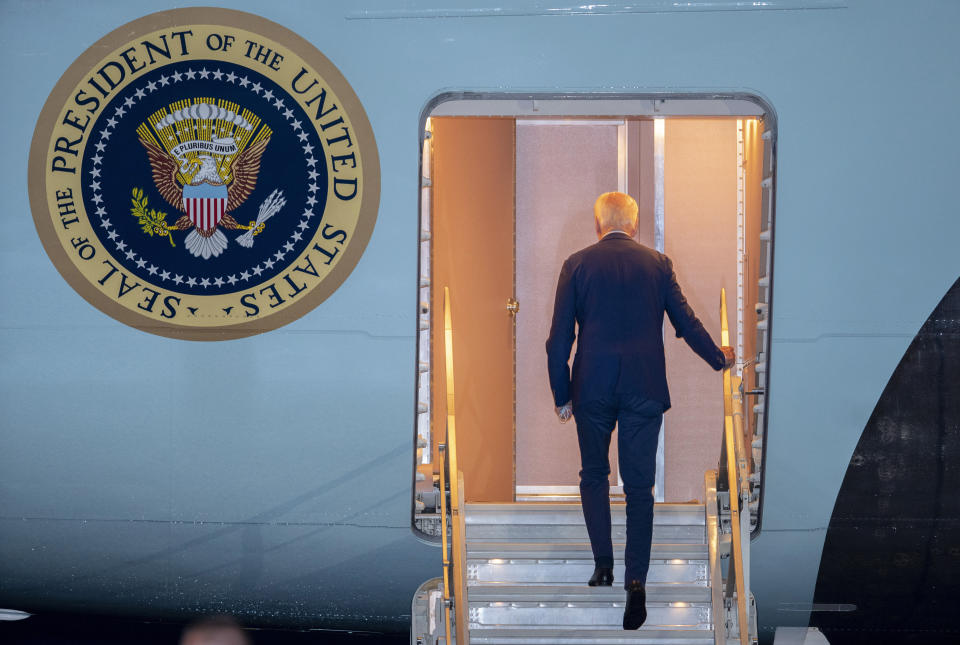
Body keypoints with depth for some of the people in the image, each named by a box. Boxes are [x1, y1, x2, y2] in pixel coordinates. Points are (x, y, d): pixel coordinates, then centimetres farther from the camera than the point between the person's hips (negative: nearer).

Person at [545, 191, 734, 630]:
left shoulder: (577, 265, 0)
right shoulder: (658, 264, 3)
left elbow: (559, 338, -1)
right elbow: (686, 322, 10)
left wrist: (561, 395, 8)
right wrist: (719, 358, 27)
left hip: (592, 387, -1)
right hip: (644, 389, 1)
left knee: (594, 474, 18)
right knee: (639, 486, 4)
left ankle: (603, 563, 8)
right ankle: (635, 581, -4)